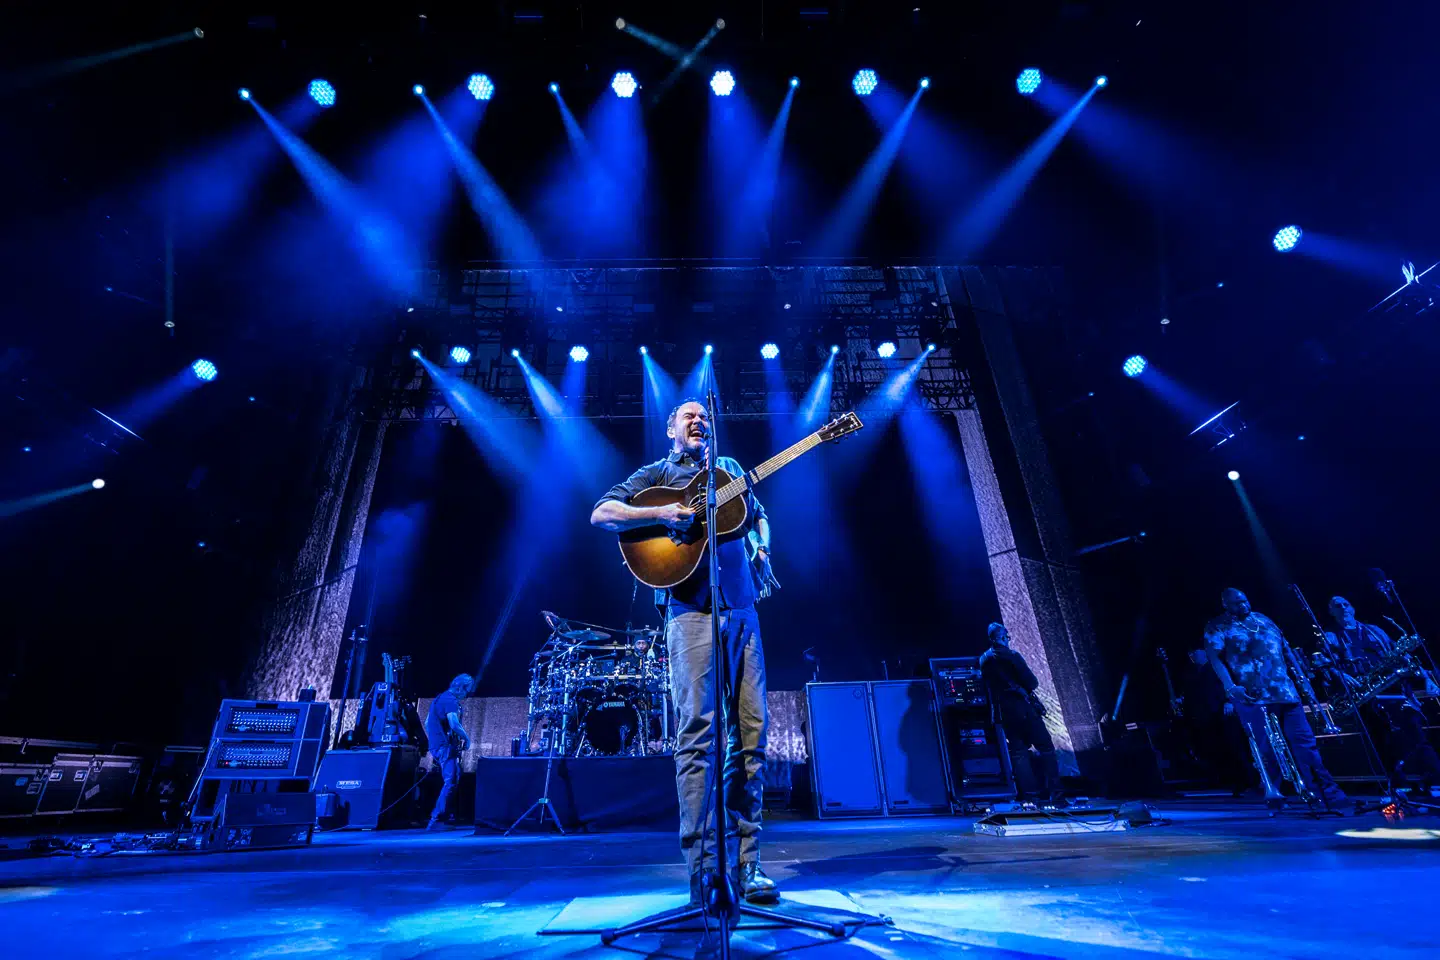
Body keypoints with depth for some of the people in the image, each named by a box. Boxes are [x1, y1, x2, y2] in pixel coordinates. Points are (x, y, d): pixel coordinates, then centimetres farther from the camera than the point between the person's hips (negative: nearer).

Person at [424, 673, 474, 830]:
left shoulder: (439, 698, 17)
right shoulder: (451, 700, -14)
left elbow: (427, 723, 23)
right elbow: (454, 725, -24)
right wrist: (466, 738, -9)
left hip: (436, 746, 10)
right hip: (445, 747, -10)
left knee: (449, 781, 20)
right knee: (451, 782, -13)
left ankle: (441, 817, 25)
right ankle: (436, 820, -16)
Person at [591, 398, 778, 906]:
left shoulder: (730, 469, 24)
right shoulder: (657, 473, 11)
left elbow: (758, 515, 31)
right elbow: (601, 513, 0)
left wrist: (761, 549, 9)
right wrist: (660, 513, -15)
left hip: (742, 608, 5)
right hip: (692, 608, -4)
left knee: (751, 731, 2)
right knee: (698, 729, -8)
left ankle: (746, 862, 11)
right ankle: (701, 866, 2)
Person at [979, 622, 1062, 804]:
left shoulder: (984, 660, 7)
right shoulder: (1011, 655, -11)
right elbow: (1032, 682, -11)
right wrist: (1025, 687, 8)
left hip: (1004, 713, 6)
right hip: (1023, 709, -6)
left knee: (1018, 753, 10)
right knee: (1046, 749, 3)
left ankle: (1024, 795, 8)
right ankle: (1053, 793, 0)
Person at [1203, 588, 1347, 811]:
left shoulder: (1263, 619, 17)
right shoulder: (1217, 628, -2)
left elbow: (1284, 649, 25)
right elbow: (1215, 659, -10)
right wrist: (1229, 686, -20)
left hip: (1285, 691, 5)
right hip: (1253, 696, -5)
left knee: (1305, 741, 5)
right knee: (1266, 748, -2)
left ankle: (1328, 795, 14)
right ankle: (1273, 794, 9)